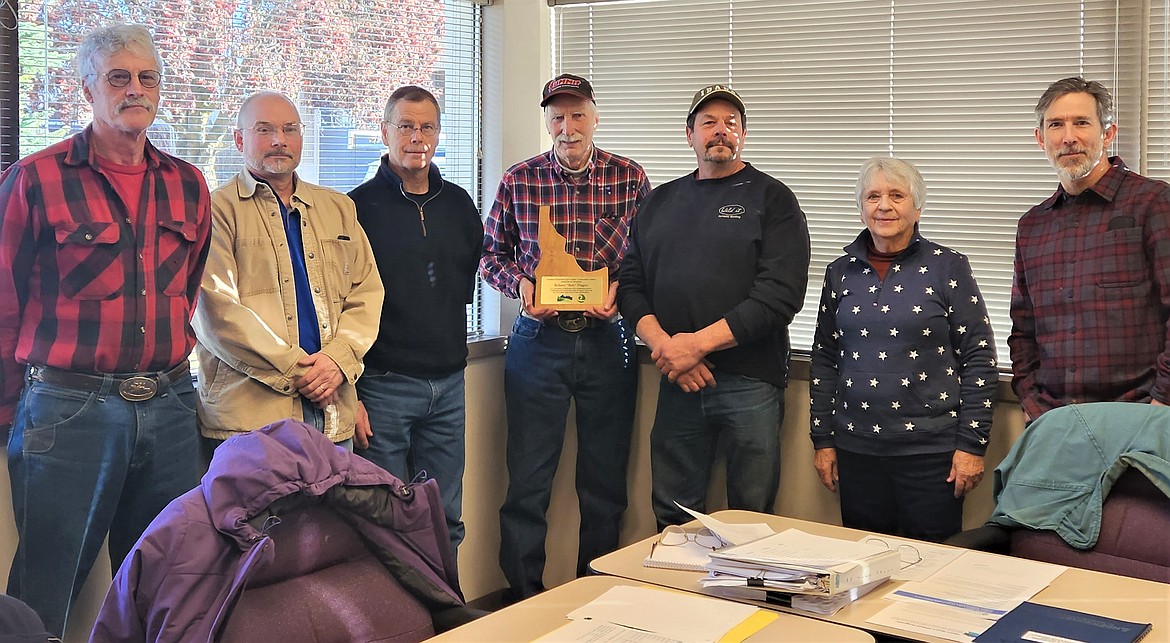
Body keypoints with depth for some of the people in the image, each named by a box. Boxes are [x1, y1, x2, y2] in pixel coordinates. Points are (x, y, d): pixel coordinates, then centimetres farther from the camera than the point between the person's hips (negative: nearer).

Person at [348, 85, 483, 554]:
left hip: (449, 383, 5)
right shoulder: (360, 207, -5)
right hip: (384, 384, -5)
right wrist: (349, 392, -12)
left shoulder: (458, 204, 11)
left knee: (446, 520, 11)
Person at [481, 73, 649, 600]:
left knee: (604, 479, 11)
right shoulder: (519, 180, 1)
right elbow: (492, 254, 9)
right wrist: (520, 284, -10)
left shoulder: (629, 178, 1)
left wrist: (620, 290, -13)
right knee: (527, 481, 4)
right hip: (538, 339, 0)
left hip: (607, 339, 1)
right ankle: (523, 595, 19)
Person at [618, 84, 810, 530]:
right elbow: (631, 284, 10)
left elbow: (781, 294, -10)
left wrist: (699, 342, -15)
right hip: (677, 381, 4)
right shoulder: (660, 201, 17)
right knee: (672, 517, 9)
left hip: (750, 381, -3)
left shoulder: (772, 199, 2)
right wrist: (663, 345, -8)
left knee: (750, 519, 3)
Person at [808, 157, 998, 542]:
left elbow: (979, 359, -4)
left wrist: (972, 444, -8)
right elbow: (823, 360, 12)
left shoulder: (947, 268, -2)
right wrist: (822, 440, 9)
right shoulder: (841, 273, 8)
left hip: (931, 451, -3)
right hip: (857, 449, 4)